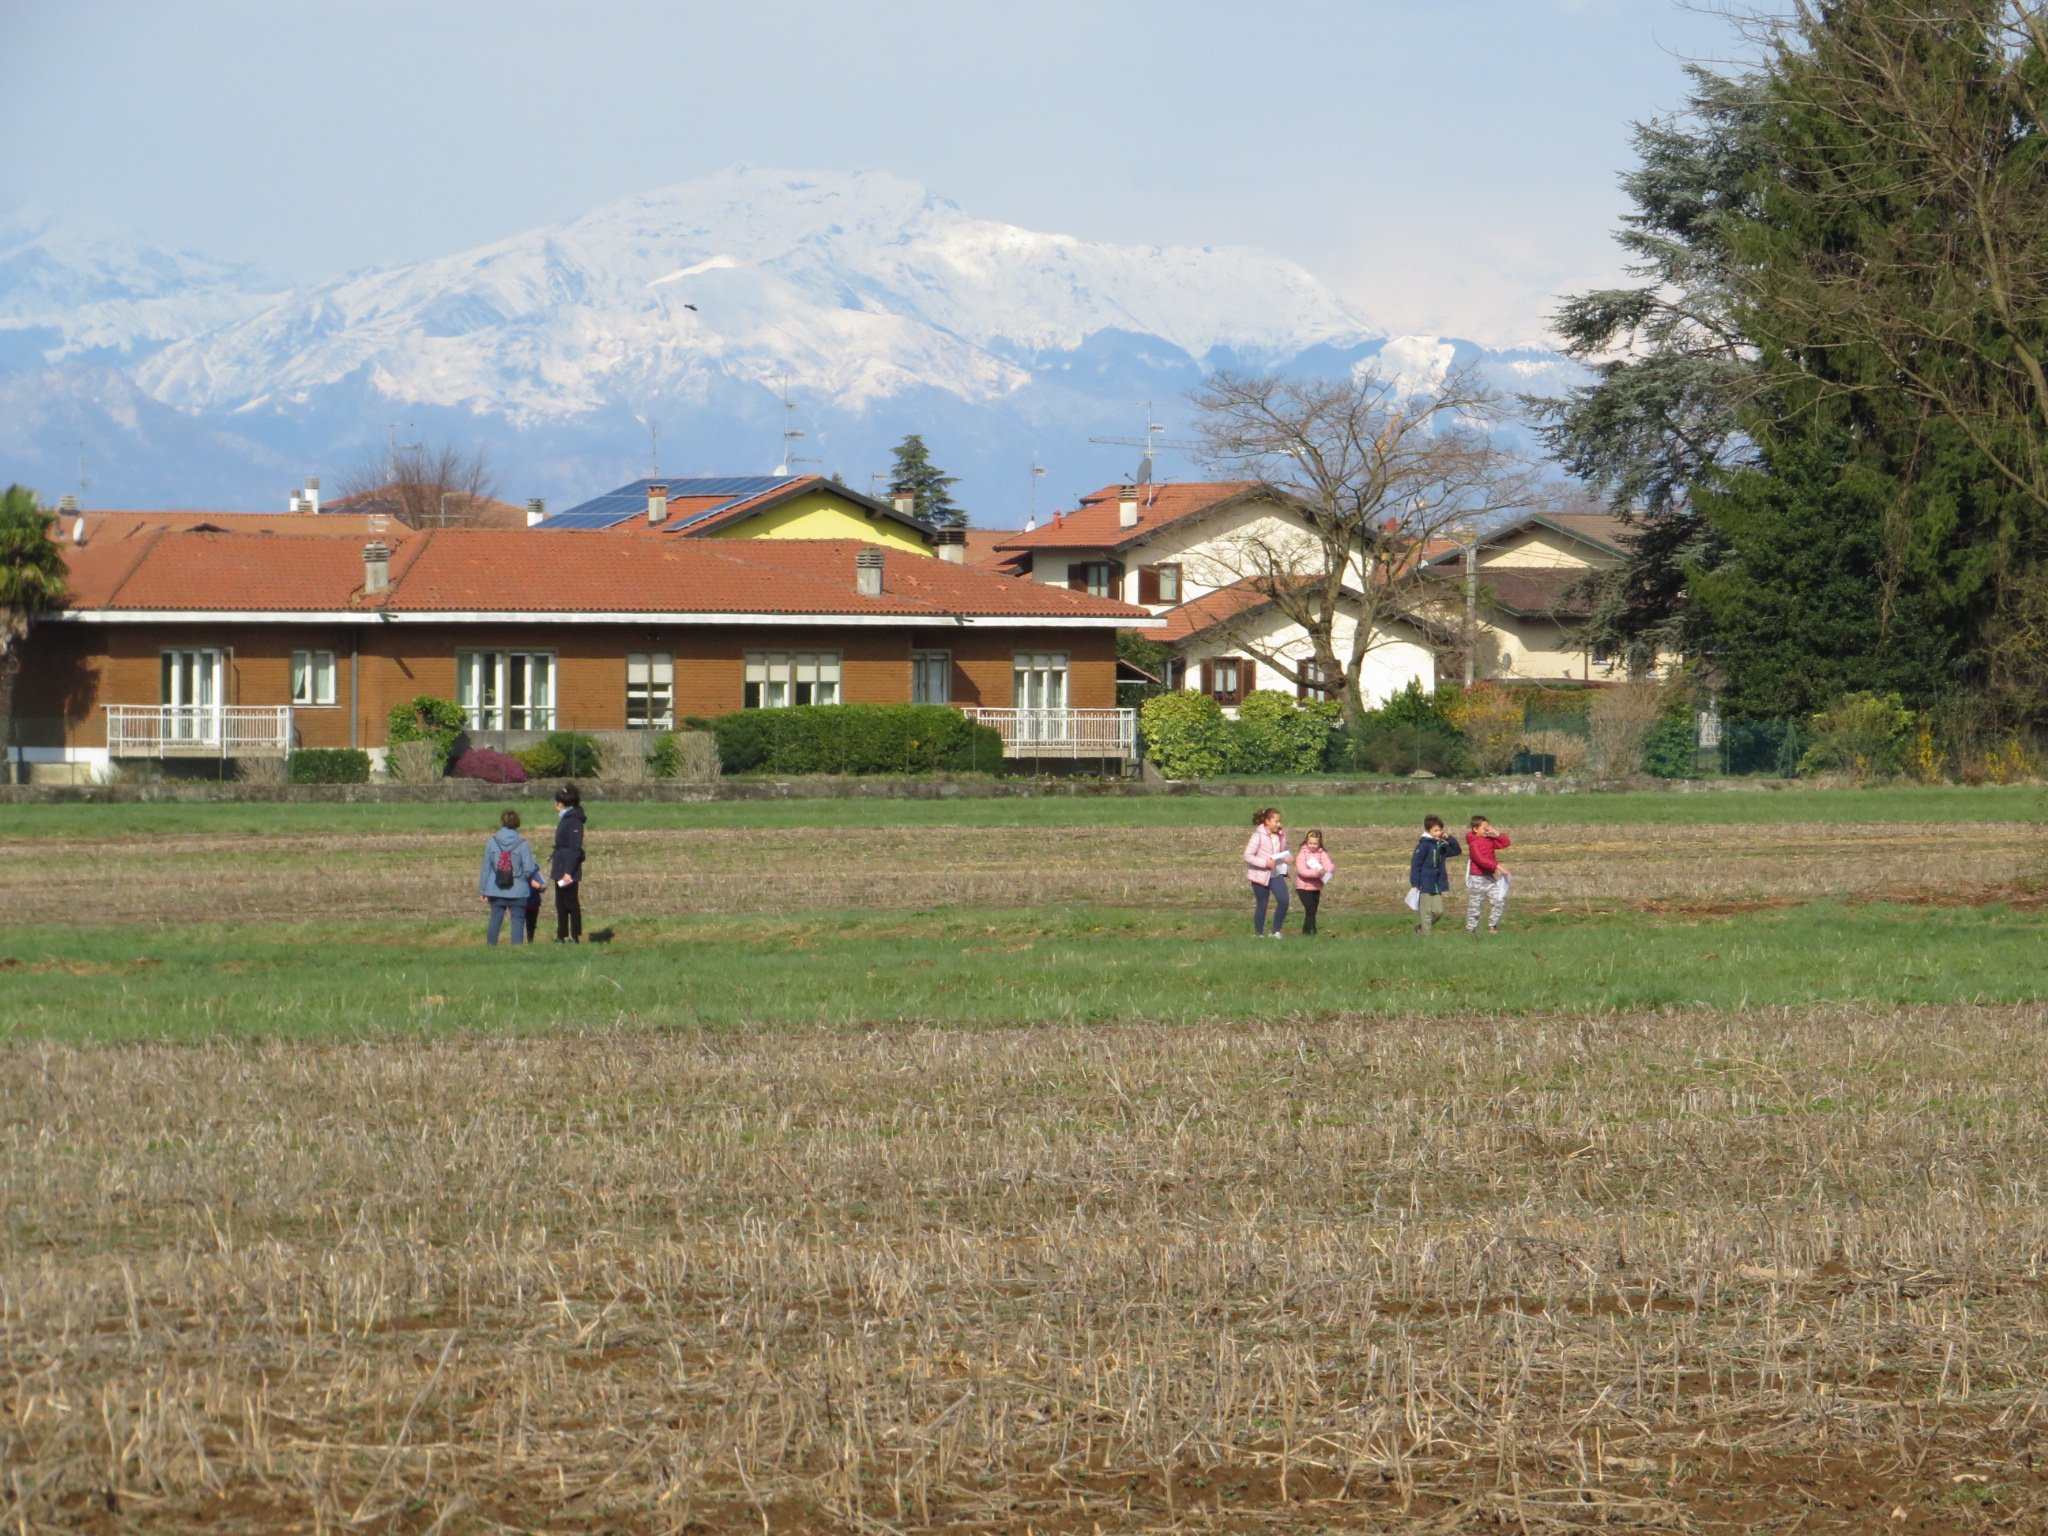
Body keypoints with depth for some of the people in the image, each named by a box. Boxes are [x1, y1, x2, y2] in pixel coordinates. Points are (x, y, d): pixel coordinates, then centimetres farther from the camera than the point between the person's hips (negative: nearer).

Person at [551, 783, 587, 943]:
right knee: (561, 905, 13)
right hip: (560, 869, 10)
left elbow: (575, 849, -20)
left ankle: (575, 937, 0)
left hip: (568, 869, -10)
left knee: (571, 904, -4)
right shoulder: (565, 819, 13)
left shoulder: (573, 821, -16)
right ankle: (561, 936, 19)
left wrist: (568, 871, -23)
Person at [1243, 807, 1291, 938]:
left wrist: (1285, 859, -4)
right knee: (1262, 905, 3)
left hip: (1276, 873, 5)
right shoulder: (1258, 835, -14)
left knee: (1283, 900, -13)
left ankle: (1276, 932, 0)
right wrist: (1265, 863, -26)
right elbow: (1248, 856, -17)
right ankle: (1258, 934, 21)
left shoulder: (1281, 835, 3)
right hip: (1260, 875, -5)